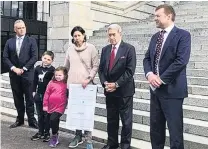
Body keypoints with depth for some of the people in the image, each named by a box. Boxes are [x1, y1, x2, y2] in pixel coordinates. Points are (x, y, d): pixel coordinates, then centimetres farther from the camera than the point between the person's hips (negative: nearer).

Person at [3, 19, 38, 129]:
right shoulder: (9, 42, 10)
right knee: (17, 98, 9)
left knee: (29, 98, 1)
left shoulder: (31, 41, 2)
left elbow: (34, 57, -6)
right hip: (14, 74, 3)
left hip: (27, 74, -3)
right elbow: (5, 57, 6)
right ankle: (20, 119, 19)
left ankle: (31, 120, 8)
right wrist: (13, 68, -9)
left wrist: (23, 69, -11)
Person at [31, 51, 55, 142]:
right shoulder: (37, 68, 2)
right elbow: (35, 81, 11)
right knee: (39, 115, 14)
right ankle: (40, 132, 26)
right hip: (39, 94, 5)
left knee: (46, 115, 6)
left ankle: (47, 133, 19)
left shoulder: (52, 70, -12)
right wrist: (34, 91, 10)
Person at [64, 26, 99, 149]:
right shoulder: (70, 49, 10)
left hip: (86, 85, -4)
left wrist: (88, 79, -13)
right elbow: (66, 66, 18)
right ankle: (78, 136, 20)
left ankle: (88, 139, 4)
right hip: (72, 84, 4)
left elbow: (96, 66, -3)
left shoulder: (91, 48, -1)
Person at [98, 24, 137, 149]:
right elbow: (101, 69, 11)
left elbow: (130, 70, -13)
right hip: (109, 91, 5)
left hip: (124, 90, -5)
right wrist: (104, 83, -5)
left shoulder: (129, 49, -7)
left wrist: (116, 84, -16)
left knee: (126, 120, 5)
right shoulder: (105, 49, 10)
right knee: (111, 120, 13)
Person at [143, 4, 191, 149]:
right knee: (155, 127, 15)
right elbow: (147, 58, 12)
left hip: (172, 89, -7)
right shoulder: (155, 37, 14)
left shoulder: (183, 35, -8)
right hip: (155, 89, 7)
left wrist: (162, 79, -17)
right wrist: (150, 74, -8)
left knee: (175, 129, 1)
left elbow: (181, 60, -18)